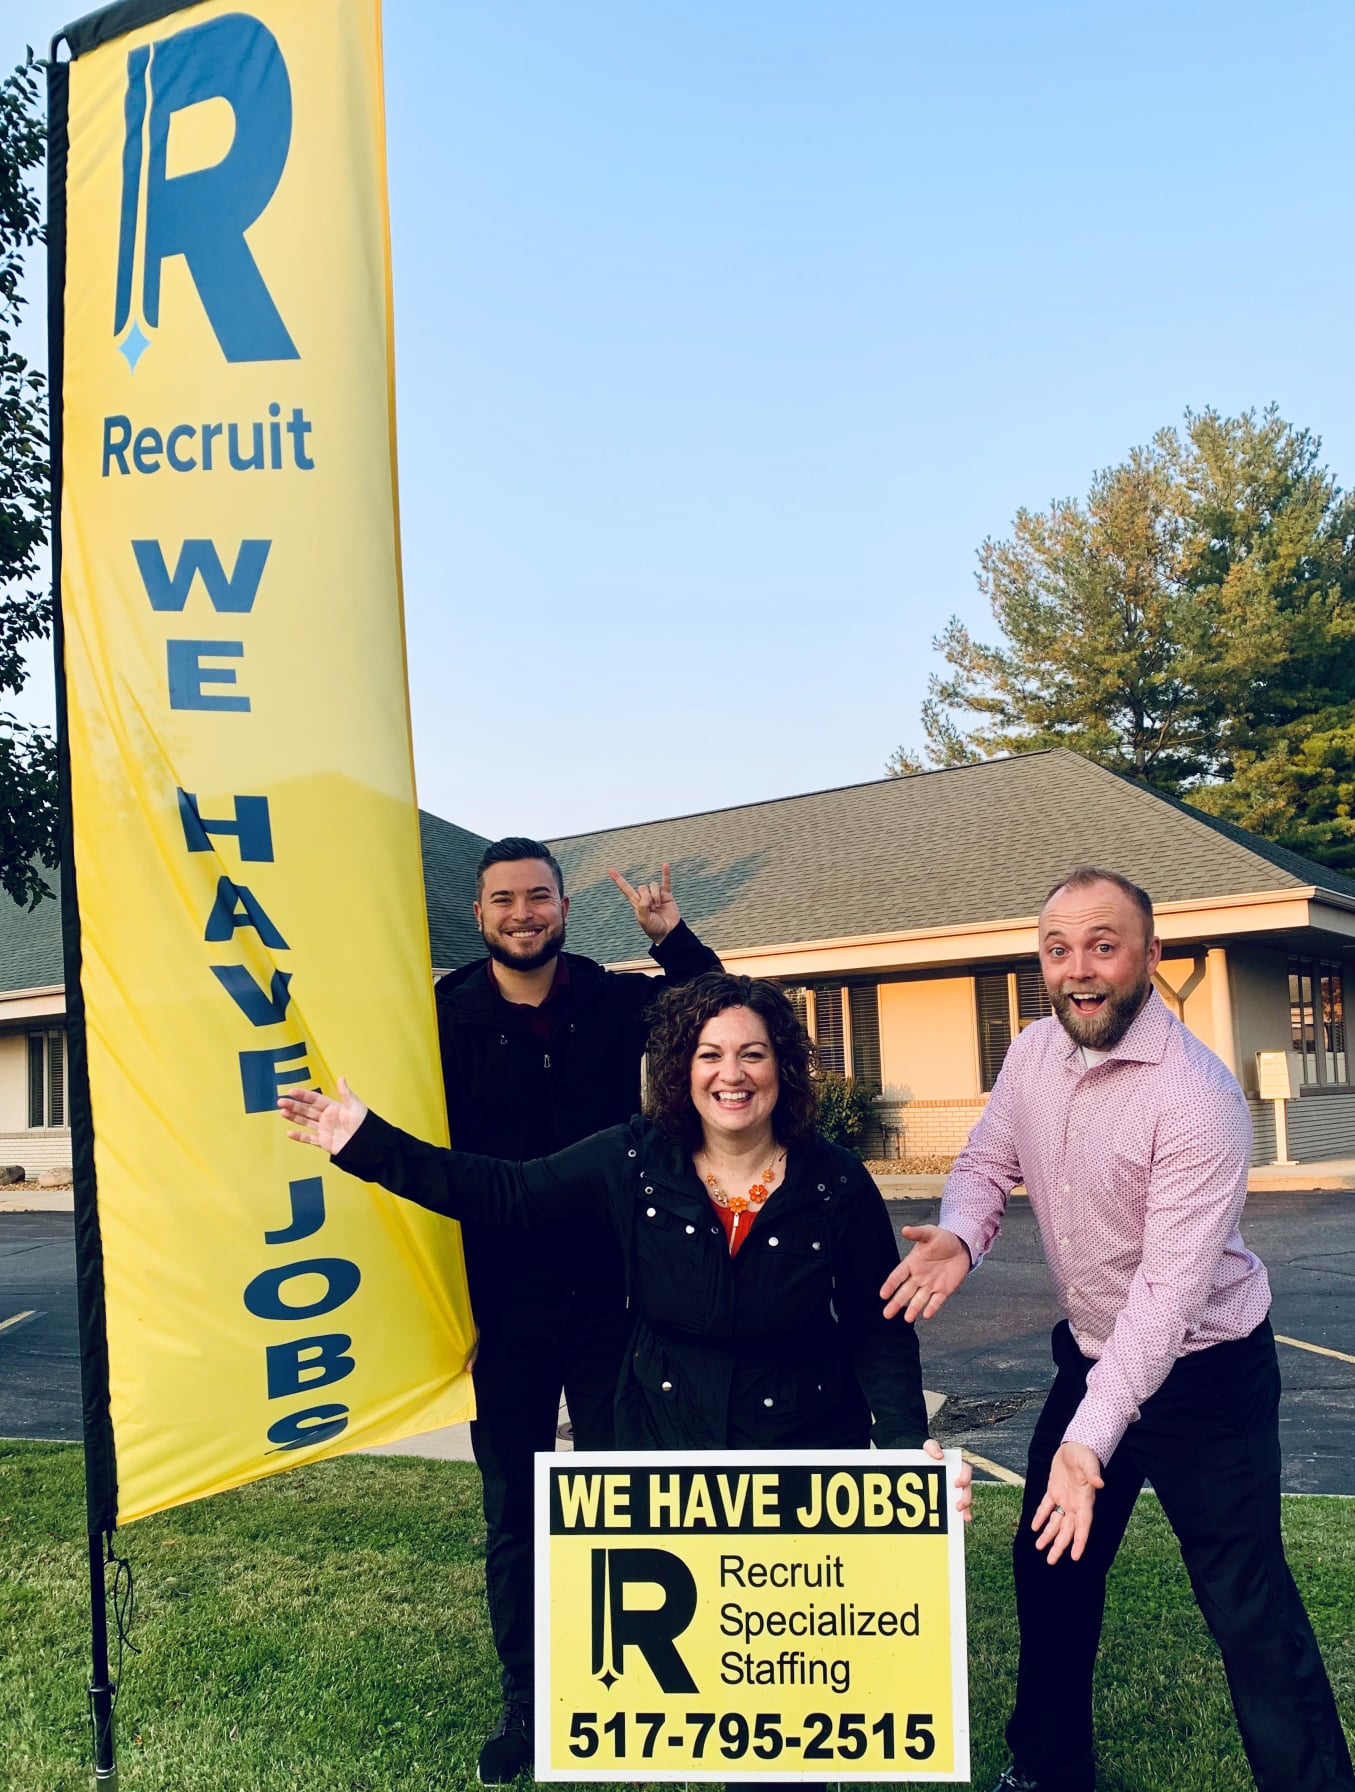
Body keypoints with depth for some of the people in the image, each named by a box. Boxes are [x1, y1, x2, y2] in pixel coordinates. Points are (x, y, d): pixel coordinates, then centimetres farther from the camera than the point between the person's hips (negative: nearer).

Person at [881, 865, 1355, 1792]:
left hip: (1201, 1372, -7)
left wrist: (1090, 1439, -36)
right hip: (1090, 1353, 7)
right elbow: (988, 1164, 3)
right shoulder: (1033, 1055, -6)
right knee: (1050, 1561, 19)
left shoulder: (1197, 1096, -28)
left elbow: (1171, 1287, -31)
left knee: (1247, 1604, -1)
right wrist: (959, 1236, -21)